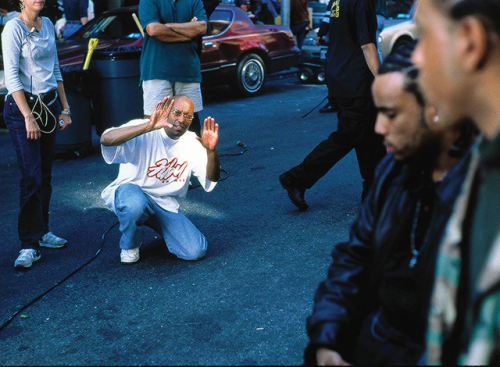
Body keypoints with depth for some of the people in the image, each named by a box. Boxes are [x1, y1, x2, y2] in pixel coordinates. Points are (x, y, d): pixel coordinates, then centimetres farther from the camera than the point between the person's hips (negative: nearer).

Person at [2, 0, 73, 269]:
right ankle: (30, 245, -3)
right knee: (32, 177, -9)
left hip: (49, 104, 7)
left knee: (45, 174, 10)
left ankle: (41, 231, 22)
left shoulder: (48, 25, 11)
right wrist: (28, 117, -20)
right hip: (22, 106, -6)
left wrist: (65, 108, 14)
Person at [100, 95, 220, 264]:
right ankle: (130, 245, -5)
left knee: (196, 251, -12)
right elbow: (106, 139, -36)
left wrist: (211, 151, -31)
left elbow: (211, 179, -10)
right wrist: (148, 126, -45)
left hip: (165, 203, 4)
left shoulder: (192, 143, -3)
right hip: (131, 192, -3)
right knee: (134, 204, -42)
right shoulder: (144, 133, -18)